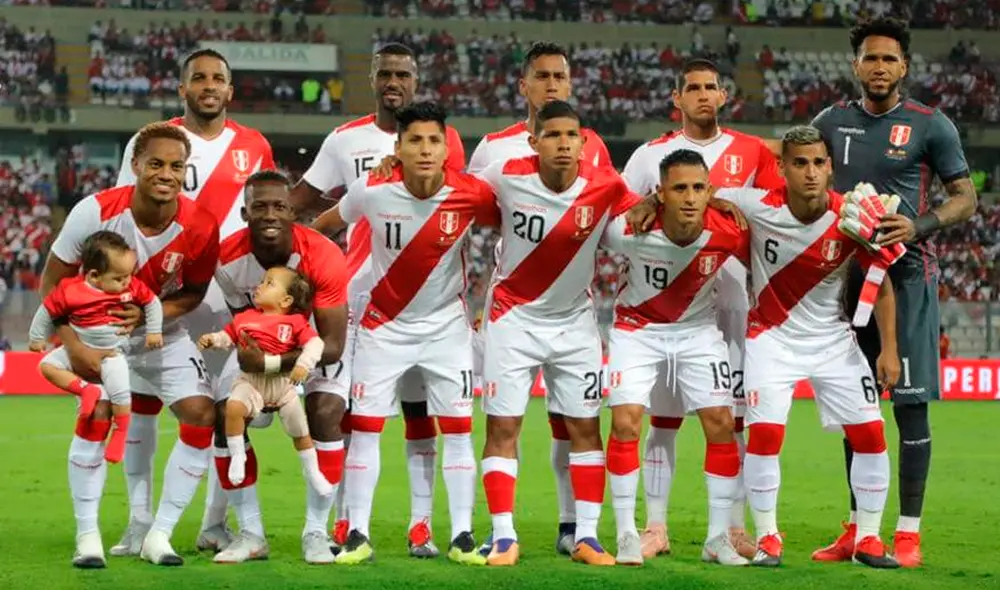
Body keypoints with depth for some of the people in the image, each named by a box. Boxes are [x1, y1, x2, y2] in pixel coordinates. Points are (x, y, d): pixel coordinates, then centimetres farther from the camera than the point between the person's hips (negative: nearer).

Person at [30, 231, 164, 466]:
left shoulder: (133, 288, -17)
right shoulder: (70, 291, -24)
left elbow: (152, 303, 1)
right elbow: (47, 310, -9)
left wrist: (154, 331, 1)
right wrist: (37, 337, 1)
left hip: (113, 352, -1)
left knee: (120, 392, -17)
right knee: (47, 365, -15)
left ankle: (119, 435, 3)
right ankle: (85, 389, -12)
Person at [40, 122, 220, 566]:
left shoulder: (200, 228, -21)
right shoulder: (95, 212, -25)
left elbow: (194, 293, -4)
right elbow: (52, 284, -14)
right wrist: (75, 348, -24)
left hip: (163, 336, 2)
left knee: (203, 416, -11)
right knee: (96, 414, -20)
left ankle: (158, 535, -1)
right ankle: (88, 535, -7)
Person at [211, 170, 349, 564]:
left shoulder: (322, 257, -34)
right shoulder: (229, 258, -26)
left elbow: (331, 346, -32)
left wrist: (270, 364, -41)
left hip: (317, 342, -3)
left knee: (325, 417, -23)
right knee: (226, 420, -11)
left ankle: (316, 532, -10)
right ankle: (251, 534, -1)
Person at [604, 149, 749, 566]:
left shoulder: (727, 232, -26)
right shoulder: (630, 229, -30)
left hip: (698, 329, 2)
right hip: (638, 327, -2)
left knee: (721, 424, -5)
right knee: (626, 422, -13)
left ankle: (718, 538, 7)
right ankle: (626, 536, -1)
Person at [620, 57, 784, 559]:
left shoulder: (751, 154, 6)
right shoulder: (652, 154, 4)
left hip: (729, 296, 1)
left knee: (731, 416, 2)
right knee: (663, 415, 0)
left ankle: (735, 529, 7)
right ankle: (655, 527, 4)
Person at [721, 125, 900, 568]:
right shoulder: (758, 207, -21)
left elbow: (881, 283, -4)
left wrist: (889, 348, -5)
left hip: (832, 339, 2)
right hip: (772, 336, -2)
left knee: (870, 433, -3)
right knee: (765, 433, -15)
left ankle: (868, 540, 12)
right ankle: (767, 538, 1)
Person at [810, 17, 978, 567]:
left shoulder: (930, 125, -2)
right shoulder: (832, 122, 9)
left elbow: (965, 198, -1)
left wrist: (920, 226, -17)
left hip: (906, 275, -4)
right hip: (846, 272, 4)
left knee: (910, 402, -6)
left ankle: (908, 532, -2)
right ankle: (857, 527, 17)